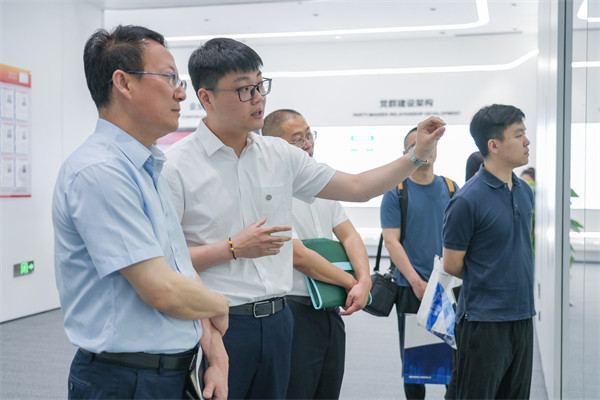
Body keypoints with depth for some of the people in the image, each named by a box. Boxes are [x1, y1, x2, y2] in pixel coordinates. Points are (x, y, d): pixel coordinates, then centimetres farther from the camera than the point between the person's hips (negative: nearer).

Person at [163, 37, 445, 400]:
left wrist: (418, 155, 3)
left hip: (276, 320, 6)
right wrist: (233, 248, -15)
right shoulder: (177, 164, -10)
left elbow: (357, 187, 11)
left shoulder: (280, 155, 7)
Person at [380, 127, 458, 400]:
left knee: (456, 352, 6)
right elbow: (391, 240, -8)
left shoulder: (451, 188, 9)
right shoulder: (396, 192, -2)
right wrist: (417, 282, -15)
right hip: (411, 287, -3)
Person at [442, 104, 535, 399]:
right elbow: (452, 265, -9)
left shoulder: (525, 192, 8)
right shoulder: (467, 200, -17)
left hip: (522, 316, 7)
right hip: (484, 321, -7)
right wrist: (484, 282, 4)